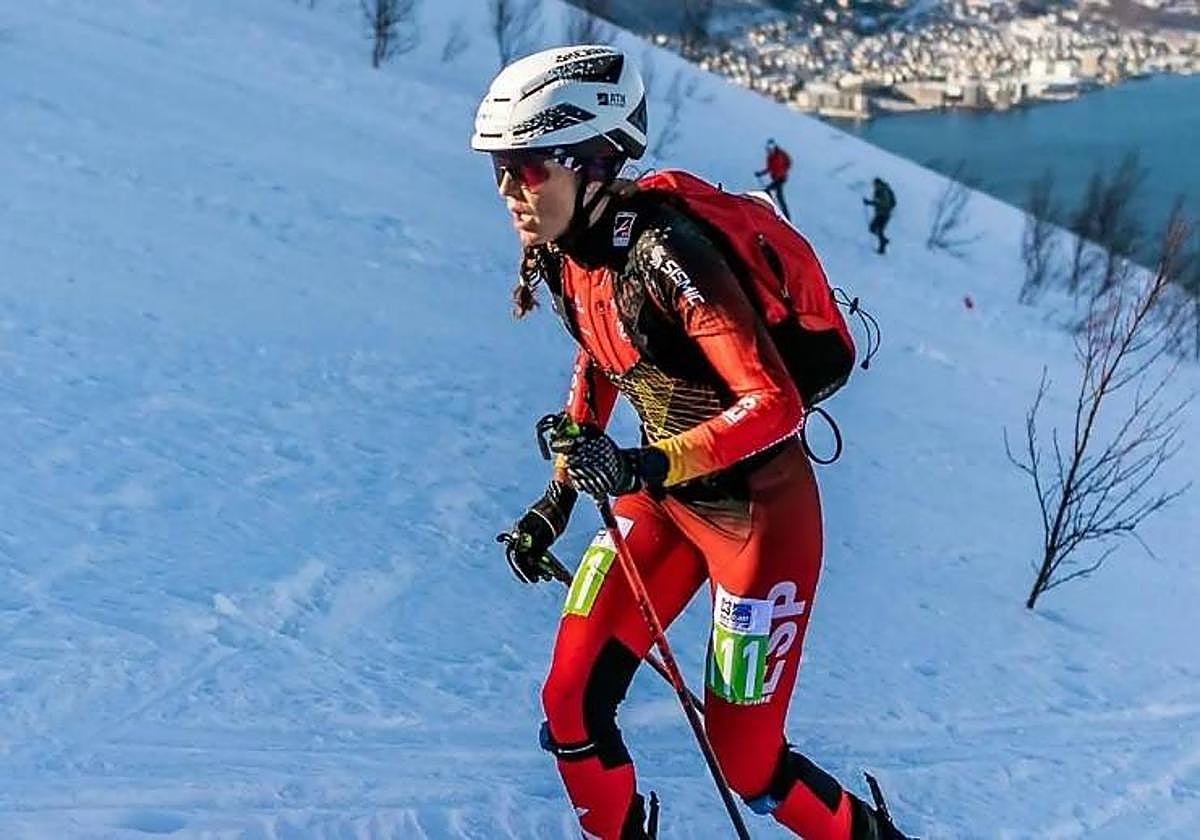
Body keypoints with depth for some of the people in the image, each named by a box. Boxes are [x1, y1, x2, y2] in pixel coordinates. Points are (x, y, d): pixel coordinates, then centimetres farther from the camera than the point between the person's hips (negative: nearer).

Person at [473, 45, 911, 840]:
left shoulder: (662, 252, -28)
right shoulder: (561, 254, -4)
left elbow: (776, 405, -31)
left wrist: (651, 465, -41)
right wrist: (559, 494, 12)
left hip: (761, 508, -7)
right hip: (665, 498, 7)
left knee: (744, 759, 3)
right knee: (571, 709, -2)